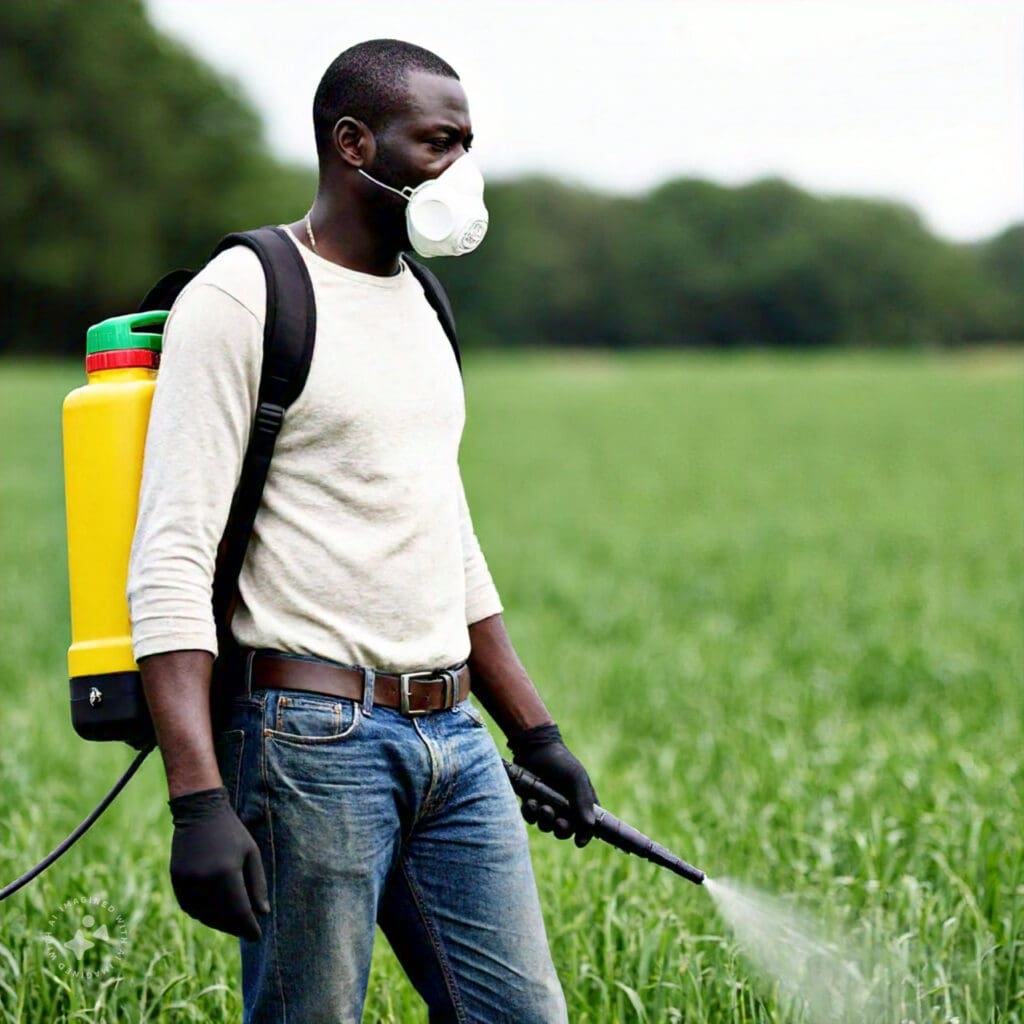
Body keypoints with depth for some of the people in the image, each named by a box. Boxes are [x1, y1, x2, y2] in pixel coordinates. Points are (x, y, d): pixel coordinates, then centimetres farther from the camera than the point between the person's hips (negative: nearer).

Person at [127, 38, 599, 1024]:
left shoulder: (416, 305, 17)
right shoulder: (241, 300, -9)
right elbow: (170, 566, -16)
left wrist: (535, 731, 24)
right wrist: (198, 802, -24)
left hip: (455, 737, 8)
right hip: (313, 739, -8)